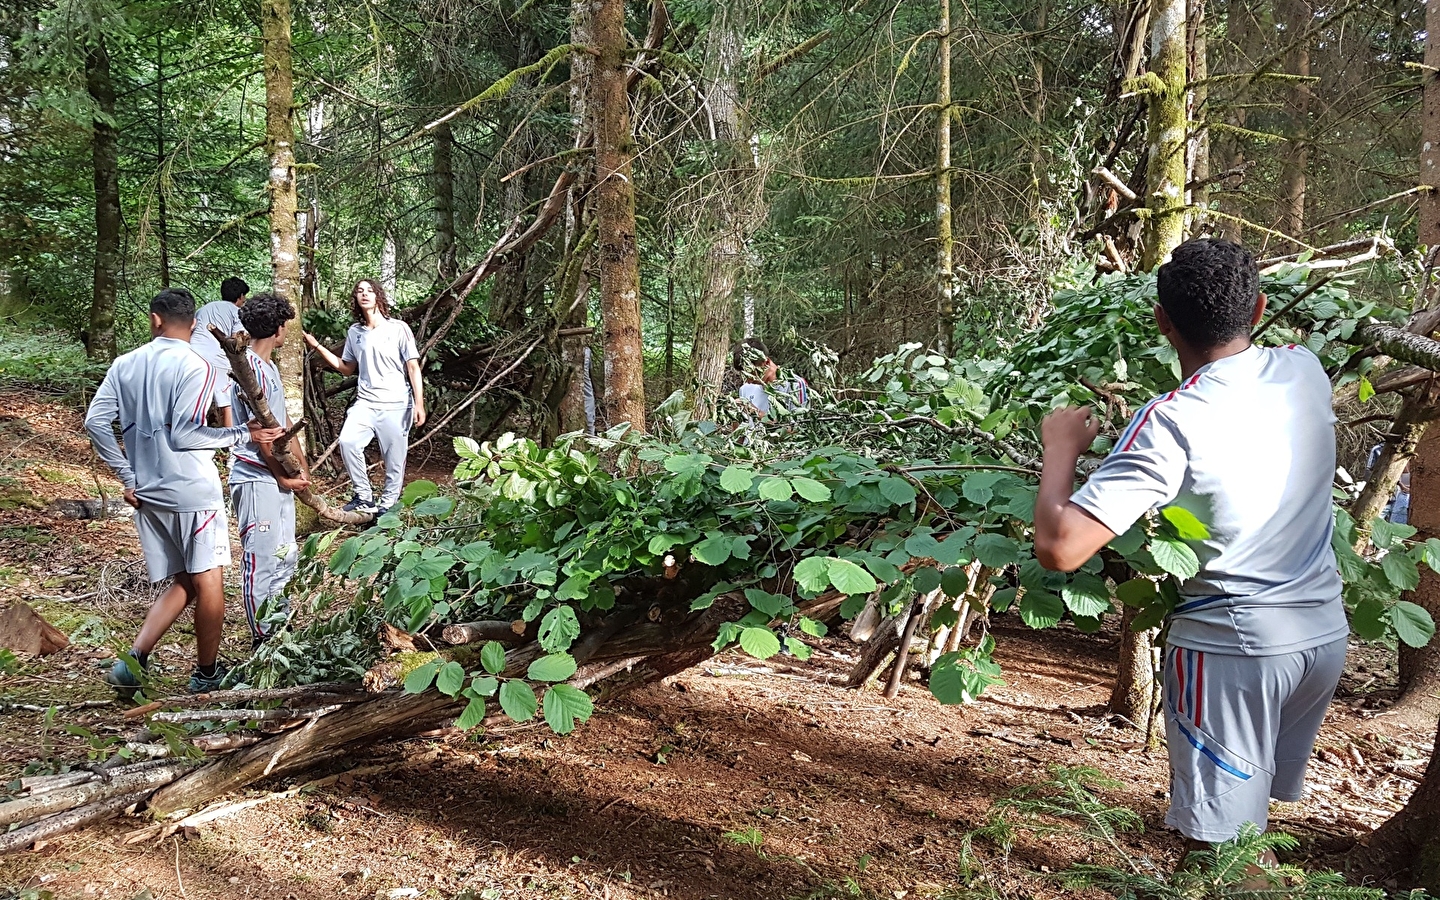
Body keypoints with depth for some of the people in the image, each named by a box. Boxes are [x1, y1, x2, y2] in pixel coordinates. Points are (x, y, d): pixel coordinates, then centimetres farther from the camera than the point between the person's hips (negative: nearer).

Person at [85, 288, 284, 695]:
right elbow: (183, 435, -18)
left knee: (182, 583, 16)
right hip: (192, 492, -6)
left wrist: (128, 477, 6)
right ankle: (207, 673, 18)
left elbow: (95, 422, 2)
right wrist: (242, 434, -10)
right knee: (208, 582, 7)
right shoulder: (195, 367, -12)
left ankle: (133, 661, 4)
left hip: (147, 493, 6)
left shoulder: (125, 364, 7)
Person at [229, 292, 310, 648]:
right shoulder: (250, 368, -17)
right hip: (256, 479, -10)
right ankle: (262, 639, 4)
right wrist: (283, 475, -10)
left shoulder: (269, 367, 14)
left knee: (285, 556, 16)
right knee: (260, 559, -3)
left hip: (278, 479, 10)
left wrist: (301, 467, 14)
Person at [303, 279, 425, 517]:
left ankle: (387, 505, 15)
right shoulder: (354, 332, 9)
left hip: (396, 405, -3)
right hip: (365, 403, 3)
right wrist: (317, 347, 13)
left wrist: (419, 403, -9)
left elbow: (413, 368, -2)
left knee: (395, 460, -1)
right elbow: (347, 369, 20)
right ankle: (364, 497, -6)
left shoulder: (398, 329, -3)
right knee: (347, 441, -19)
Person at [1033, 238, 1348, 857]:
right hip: (1324, 633, 7)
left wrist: (1061, 447, -15)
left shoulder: (1171, 423, -23)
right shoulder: (1304, 370, -4)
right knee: (1252, 814, 25)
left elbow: (1059, 547, -30)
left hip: (1233, 648, -7)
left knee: (1229, 848, 8)